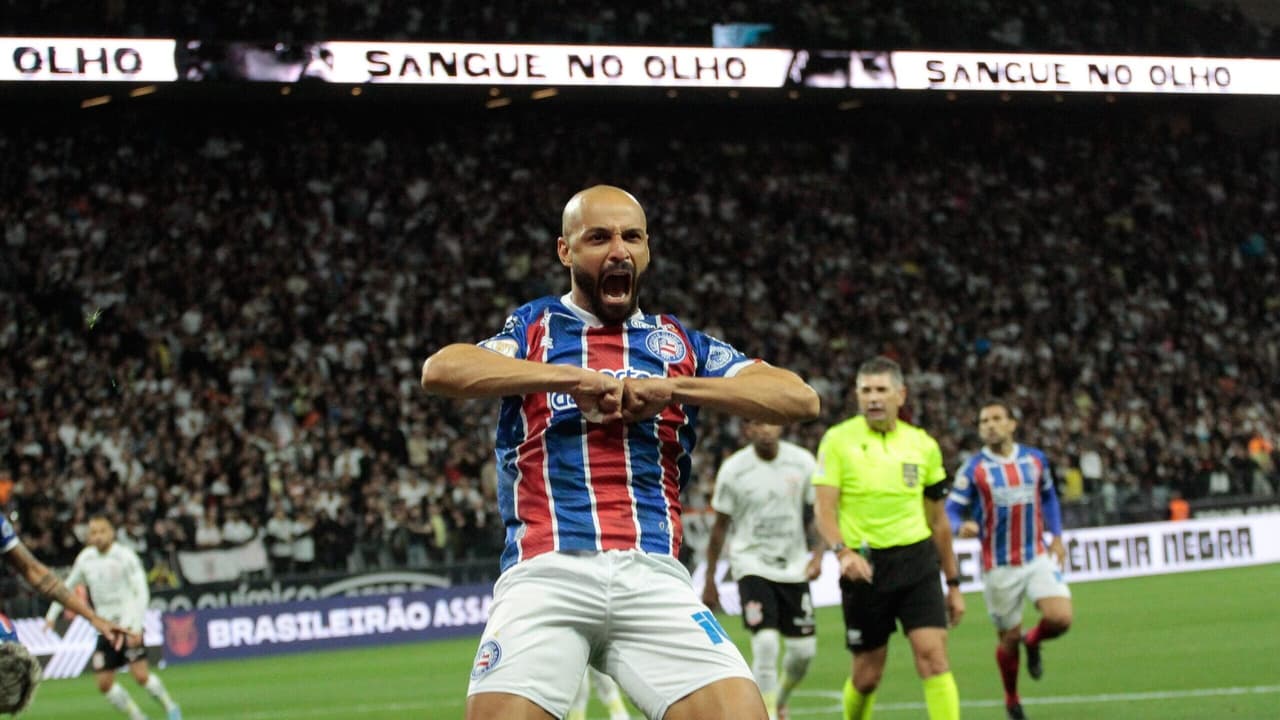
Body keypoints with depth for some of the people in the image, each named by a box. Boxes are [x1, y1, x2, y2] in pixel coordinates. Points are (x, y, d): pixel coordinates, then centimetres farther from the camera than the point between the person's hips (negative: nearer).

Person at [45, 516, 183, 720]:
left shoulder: (125, 556, -10)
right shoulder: (85, 558, 5)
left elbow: (142, 593, -13)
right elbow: (68, 586, 21)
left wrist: (136, 627, -22)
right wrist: (53, 613, 13)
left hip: (128, 625, -5)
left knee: (141, 675, -16)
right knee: (104, 684, -3)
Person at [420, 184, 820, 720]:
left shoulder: (679, 344, 20)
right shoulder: (535, 329, 16)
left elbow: (799, 399, 7)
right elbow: (440, 371, -5)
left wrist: (672, 387, -2)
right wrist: (575, 378, -8)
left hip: (653, 576, 2)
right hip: (546, 572, -1)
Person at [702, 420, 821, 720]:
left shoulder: (802, 462, -3)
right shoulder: (733, 469, -8)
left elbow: (815, 513, 8)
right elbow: (720, 526, 2)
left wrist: (818, 554, -7)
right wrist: (709, 580, 3)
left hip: (793, 567, 3)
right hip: (752, 564, -3)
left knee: (804, 649, 3)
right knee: (766, 643, -18)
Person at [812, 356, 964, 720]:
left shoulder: (923, 445, 8)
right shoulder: (838, 440, -2)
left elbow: (938, 519, 16)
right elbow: (825, 509, -9)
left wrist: (953, 584, 17)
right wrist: (842, 551, -28)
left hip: (917, 560, 2)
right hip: (864, 565, -2)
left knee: (933, 655, -14)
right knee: (867, 675, 5)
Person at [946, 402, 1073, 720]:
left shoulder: (1035, 459, 3)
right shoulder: (973, 469, -6)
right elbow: (951, 512, -8)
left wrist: (1056, 536, 12)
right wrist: (962, 526, -31)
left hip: (1037, 556, 2)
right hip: (999, 566, -2)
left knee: (1060, 618, -18)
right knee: (1009, 637, 5)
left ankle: (1032, 642, 19)